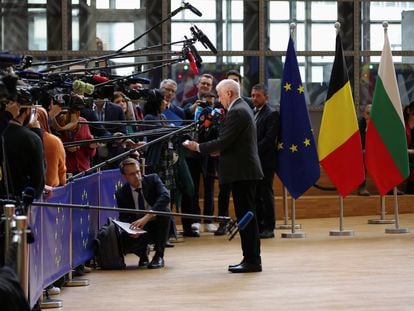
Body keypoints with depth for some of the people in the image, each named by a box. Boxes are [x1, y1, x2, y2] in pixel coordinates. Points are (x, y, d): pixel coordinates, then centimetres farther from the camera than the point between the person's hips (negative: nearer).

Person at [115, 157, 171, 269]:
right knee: (123, 242, -31)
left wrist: (146, 217, -39)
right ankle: (143, 253, 9)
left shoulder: (152, 179, -9)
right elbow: (124, 218, -2)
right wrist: (131, 229, -28)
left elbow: (165, 196, -27)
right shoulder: (121, 194, -3)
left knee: (164, 211, -33)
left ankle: (159, 255, -19)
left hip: (158, 225, -1)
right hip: (139, 231, 1)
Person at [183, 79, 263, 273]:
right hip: (245, 170, 10)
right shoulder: (242, 108, 17)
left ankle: (252, 260, -6)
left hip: (242, 171, -10)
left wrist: (198, 147, -11)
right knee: (246, 215, 12)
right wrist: (220, 150, 10)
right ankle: (251, 259, 15)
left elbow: (223, 141, -20)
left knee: (246, 215, -7)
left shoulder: (236, 112, -16)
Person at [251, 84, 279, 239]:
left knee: (266, 194, -4)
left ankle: (268, 228, -1)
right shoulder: (250, 113, 17)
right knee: (255, 195, 8)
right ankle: (258, 225, 13)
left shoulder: (272, 114, -6)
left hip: (265, 161, -7)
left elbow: (269, 139, -14)